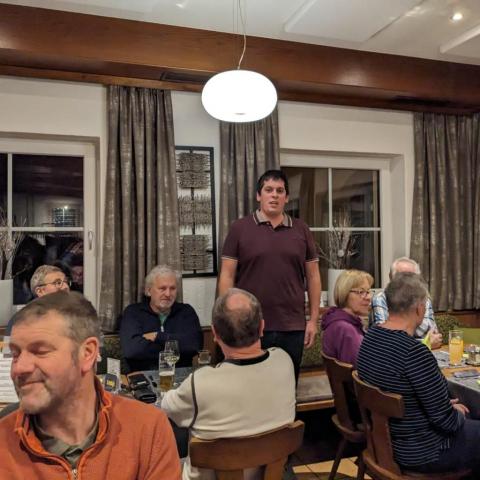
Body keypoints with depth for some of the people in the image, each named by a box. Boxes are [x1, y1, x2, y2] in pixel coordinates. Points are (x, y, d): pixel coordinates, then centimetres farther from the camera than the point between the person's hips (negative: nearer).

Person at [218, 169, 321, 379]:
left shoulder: (301, 230, 6)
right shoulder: (240, 228, -1)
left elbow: (313, 276, 9)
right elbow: (227, 276, -2)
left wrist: (313, 319, 4)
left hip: (293, 328, 2)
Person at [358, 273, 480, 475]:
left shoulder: (370, 337, -5)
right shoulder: (414, 352, -31)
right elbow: (446, 420, -22)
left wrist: (446, 406, 9)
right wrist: (456, 413, 0)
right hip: (419, 454, -8)